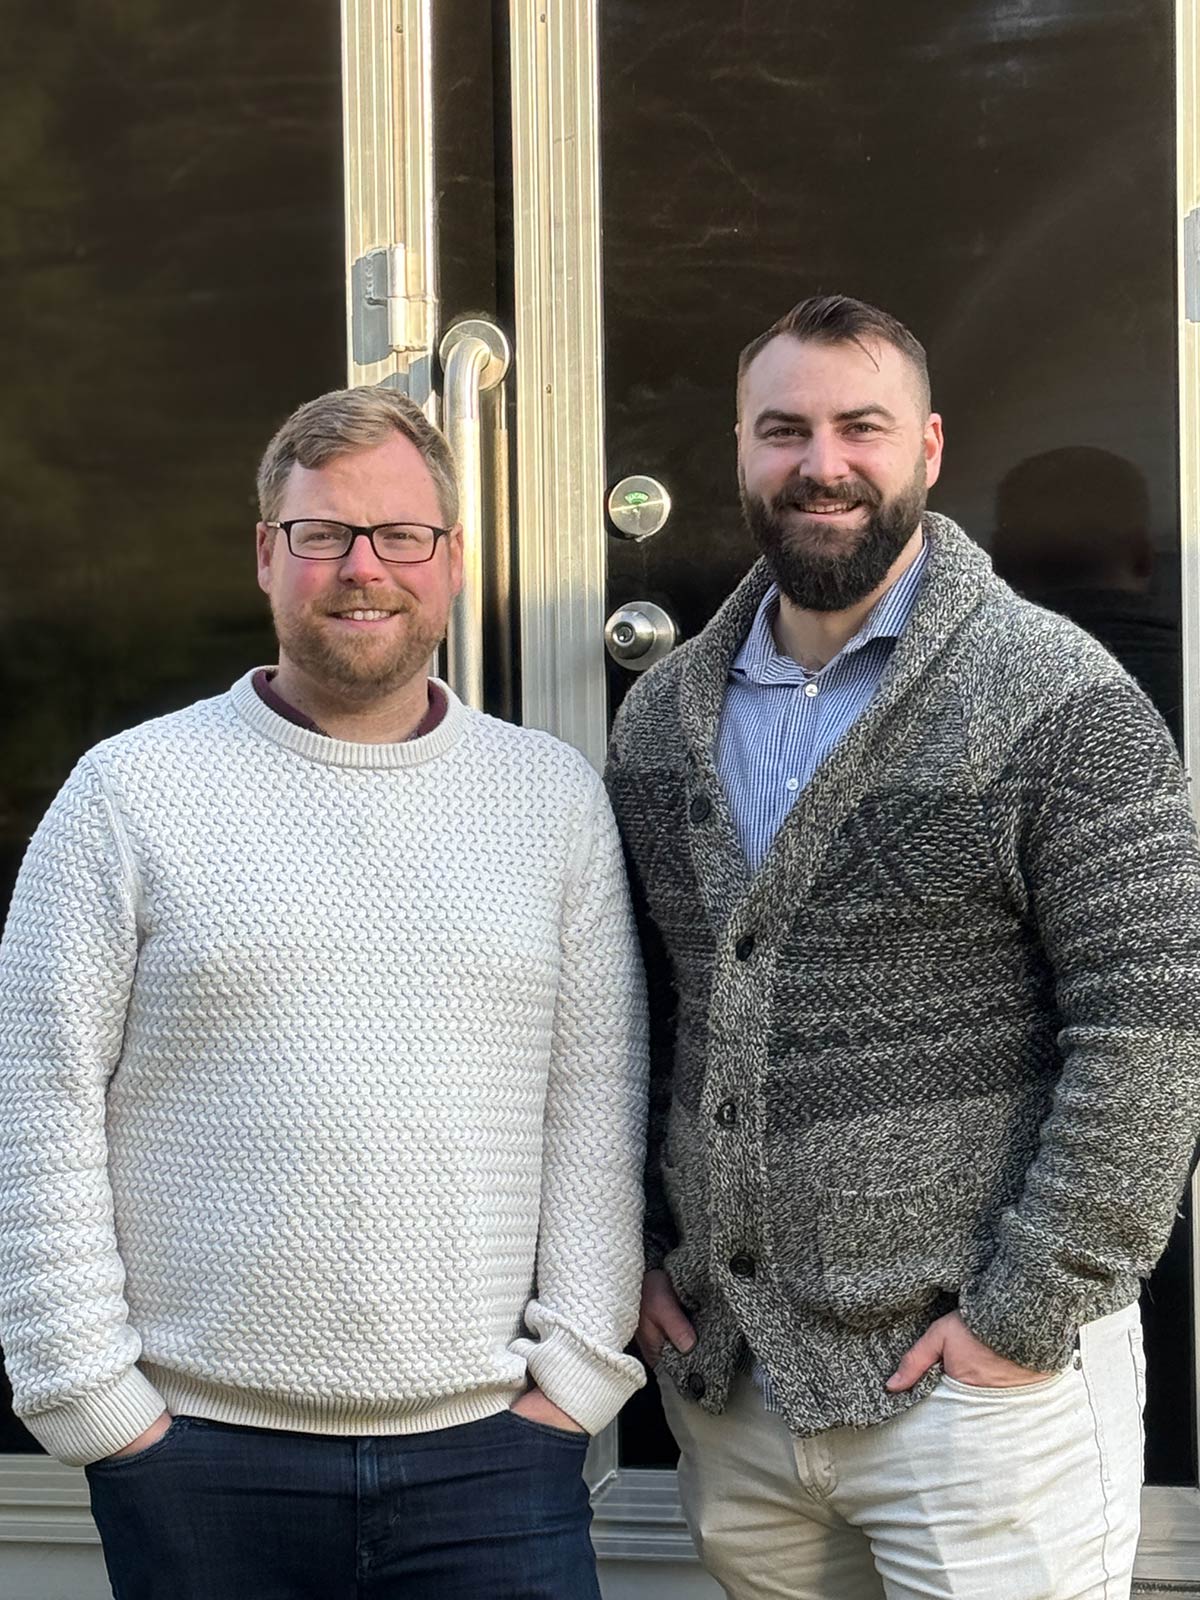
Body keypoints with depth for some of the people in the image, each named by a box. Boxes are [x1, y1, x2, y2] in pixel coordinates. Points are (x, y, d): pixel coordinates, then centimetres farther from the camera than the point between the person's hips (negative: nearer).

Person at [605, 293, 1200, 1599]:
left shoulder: (1057, 698, -9)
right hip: (719, 1378, 5)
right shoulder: (661, 715, 8)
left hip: (977, 1380, -4)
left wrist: (1027, 1311, -14)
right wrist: (633, 1248, 6)